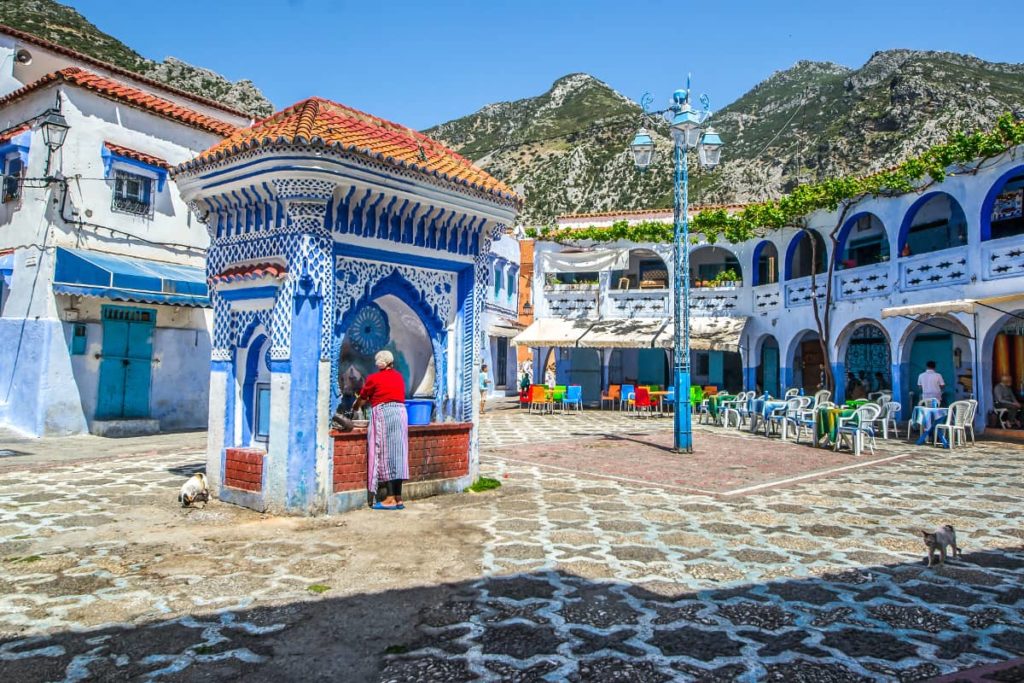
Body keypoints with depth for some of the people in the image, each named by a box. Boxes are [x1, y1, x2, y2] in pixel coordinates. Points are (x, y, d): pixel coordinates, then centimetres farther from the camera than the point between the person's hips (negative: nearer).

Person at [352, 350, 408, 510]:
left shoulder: (373, 378, 1)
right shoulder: (399, 377, 16)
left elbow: (362, 398, 14)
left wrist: (355, 407, 35)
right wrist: (370, 401, 38)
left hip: (383, 415, -5)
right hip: (400, 413, 5)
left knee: (385, 455, -3)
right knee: (398, 455, 6)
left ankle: (391, 499, -6)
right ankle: (398, 498, 6)